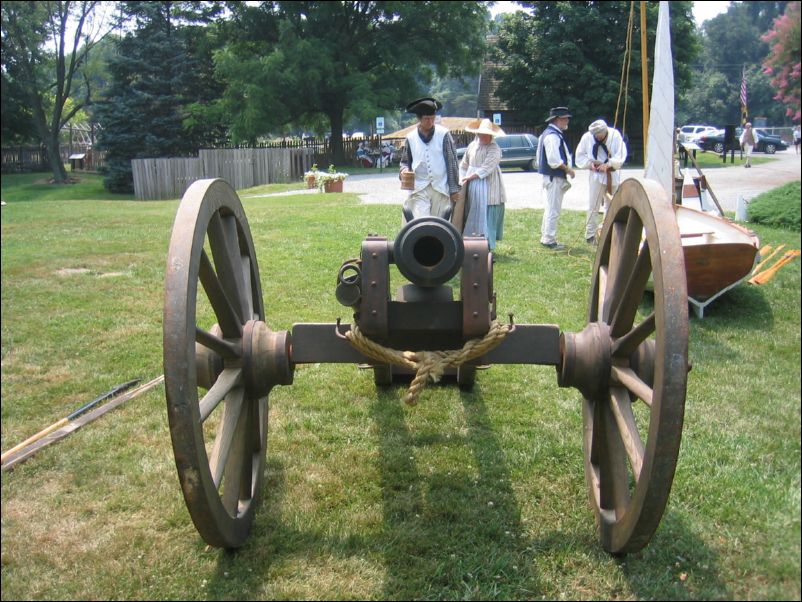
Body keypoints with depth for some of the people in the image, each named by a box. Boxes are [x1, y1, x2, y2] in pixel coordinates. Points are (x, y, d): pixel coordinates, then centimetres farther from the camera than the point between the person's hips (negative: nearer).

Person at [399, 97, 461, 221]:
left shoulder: (443, 134, -1)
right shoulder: (411, 138, 4)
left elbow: (452, 162, 1)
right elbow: (404, 161, 17)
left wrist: (454, 188, 0)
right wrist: (404, 170, -7)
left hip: (440, 188, 0)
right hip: (419, 189, 0)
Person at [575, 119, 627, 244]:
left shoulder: (615, 135, -10)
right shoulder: (587, 137, -8)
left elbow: (621, 155, -10)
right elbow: (580, 156, 2)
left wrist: (608, 164, -24)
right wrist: (590, 163, -15)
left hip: (612, 176, 2)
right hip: (596, 174, -1)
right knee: (593, 206, -3)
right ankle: (590, 235, 4)